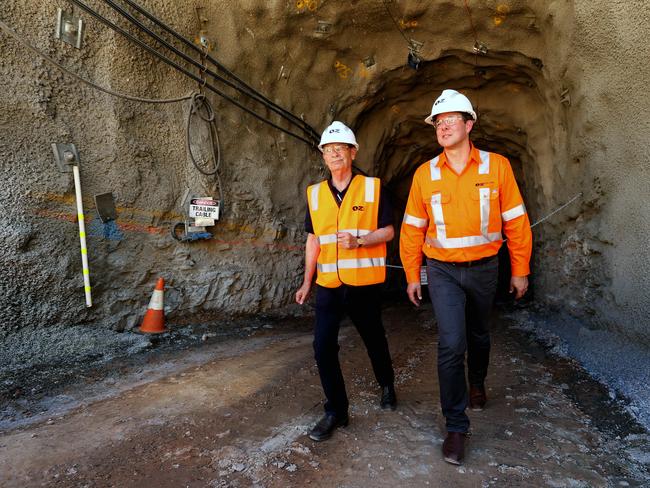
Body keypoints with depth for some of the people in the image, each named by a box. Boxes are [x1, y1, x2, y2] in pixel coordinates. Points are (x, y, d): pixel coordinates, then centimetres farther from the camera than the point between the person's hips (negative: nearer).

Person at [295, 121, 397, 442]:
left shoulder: (372, 188, -3)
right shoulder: (315, 193, 7)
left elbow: (388, 231, -2)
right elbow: (313, 240, 11)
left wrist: (359, 240, -20)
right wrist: (307, 281, 9)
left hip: (363, 282, -2)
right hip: (328, 284, 3)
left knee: (373, 339, 14)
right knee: (323, 345, -3)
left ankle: (387, 386, 43)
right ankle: (335, 411, 13)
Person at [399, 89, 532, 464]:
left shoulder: (496, 166, -6)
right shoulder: (425, 173, -4)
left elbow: (516, 221, -1)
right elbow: (413, 229, 3)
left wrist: (520, 271, 1)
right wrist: (412, 276, 4)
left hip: (483, 268, 1)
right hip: (443, 271, -1)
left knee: (478, 335, 20)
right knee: (451, 343, -10)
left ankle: (477, 384, 51)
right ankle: (457, 426, 5)